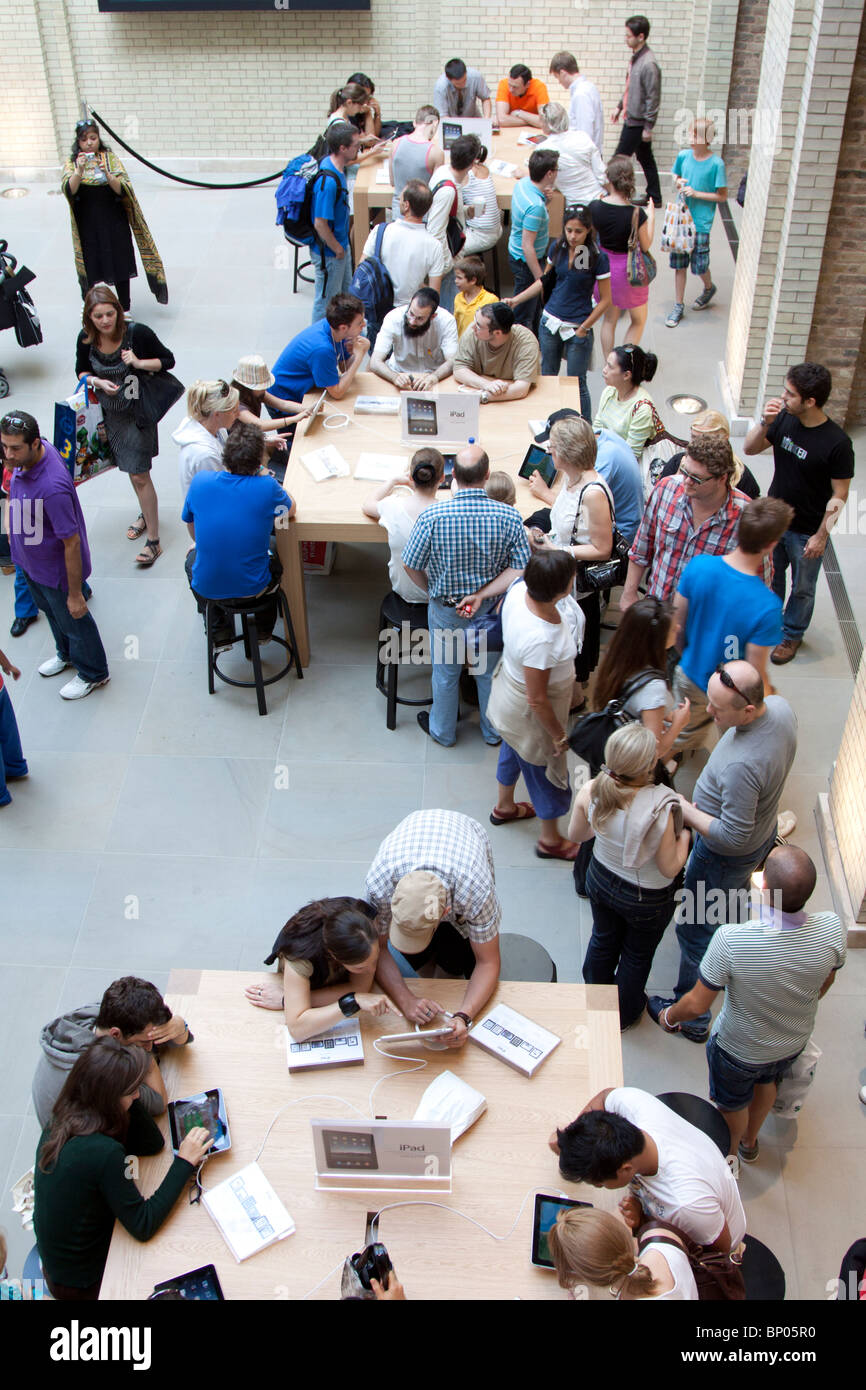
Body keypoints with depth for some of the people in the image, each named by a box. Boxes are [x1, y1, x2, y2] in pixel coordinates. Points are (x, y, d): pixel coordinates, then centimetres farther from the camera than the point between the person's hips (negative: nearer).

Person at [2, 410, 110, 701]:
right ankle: (66, 654, 59)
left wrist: (75, 594, -23)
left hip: (56, 570, -8)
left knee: (73, 621, 16)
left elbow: (72, 544, -32)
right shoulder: (27, 457, -15)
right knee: (50, 611, 31)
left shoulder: (52, 488, -41)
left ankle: (93, 673, 42)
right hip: (29, 560, 8)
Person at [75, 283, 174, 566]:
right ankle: (146, 514, 45)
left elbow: (168, 360, -9)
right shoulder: (86, 339, -10)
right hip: (108, 413, 5)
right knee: (132, 470, 21)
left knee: (139, 475, -5)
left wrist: (138, 363, -25)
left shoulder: (137, 333, -20)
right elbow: (82, 371, 6)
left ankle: (153, 540, 2)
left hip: (137, 412, -4)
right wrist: (98, 382, -15)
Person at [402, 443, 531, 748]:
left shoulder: (432, 516, -25)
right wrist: (482, 594, -18)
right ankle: (493, 731, 45)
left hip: (445, 610, -1)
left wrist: (433, 590, 4)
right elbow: (519, 568, -18)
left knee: (446, 672, 23)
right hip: (491, 608, 1)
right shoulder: (509, 516, -21)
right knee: (490, 670, 24)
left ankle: (443, 732, 45)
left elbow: (411, 566, -14)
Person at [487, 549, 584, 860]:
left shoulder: (520, 589, -23)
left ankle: (504, 807, 62)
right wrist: (559, 735, -15)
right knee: (544, 769, 18)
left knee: (513, 750, 34)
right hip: (530, 715, -8)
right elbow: (537, 700, -30)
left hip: (509, 681, 8)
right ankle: (550, 840, 44)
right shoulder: (539, 639, -44)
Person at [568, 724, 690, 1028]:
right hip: (648, 898, -4)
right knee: (637, 955, 26)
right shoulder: (660, 809, -38)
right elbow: (670, 868, -24)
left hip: (600, 880, 4)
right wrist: (684, 835, -8)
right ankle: (624, 1014, 51)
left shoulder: (590, 792, -26)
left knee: (603, 940, 32)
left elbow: (575, 836, -6)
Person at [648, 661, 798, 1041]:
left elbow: (732, 836, -33)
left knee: (697, 929, 11)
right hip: (764, 829, 8)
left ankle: (691, 1017, 29)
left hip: (725, 856, -8)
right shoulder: (780, 706, -18)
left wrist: (685, 811, -22)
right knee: (732, 902, 34)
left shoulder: (740, 766, -44)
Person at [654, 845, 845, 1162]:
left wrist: (669, 1017, -3)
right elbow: (825, 982, -8)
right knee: (767, 1083, 35)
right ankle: (750, 1142, 63)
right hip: (794, 1041, 3)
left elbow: (697, 1005, -26)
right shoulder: (832, 929, -31)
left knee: (733, 1104, 28)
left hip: (739, 1048, -3)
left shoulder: (731, 940, -42)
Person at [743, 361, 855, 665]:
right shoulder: (784, 419, -10)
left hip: (807, 531, -5)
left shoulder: (837, 443, -25)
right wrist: (764, 423, -19)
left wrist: (821, 535, -14)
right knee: (770, 578, 24)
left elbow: (839, 495, -17)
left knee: (802, 589, 16)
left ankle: (792, 634, 39)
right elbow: (750, 449, 0)